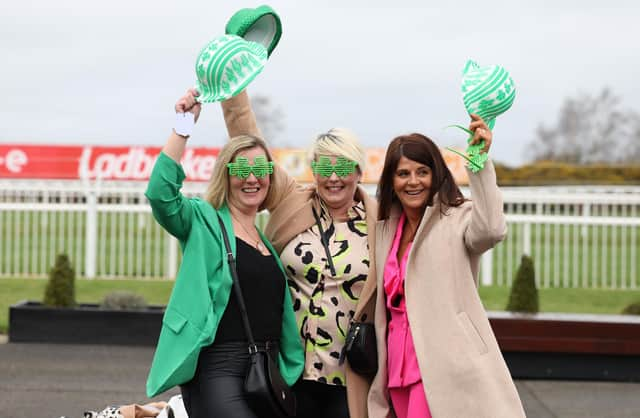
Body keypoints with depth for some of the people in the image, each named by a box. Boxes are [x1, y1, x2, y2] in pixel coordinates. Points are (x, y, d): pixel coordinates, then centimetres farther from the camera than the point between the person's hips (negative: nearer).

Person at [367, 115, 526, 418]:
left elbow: (491, 230, -28)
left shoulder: (457, 218, -5)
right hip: (400, 368, 7)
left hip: (442, 366, -6)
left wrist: (480, 162, -34)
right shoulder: (385, 230, 15)